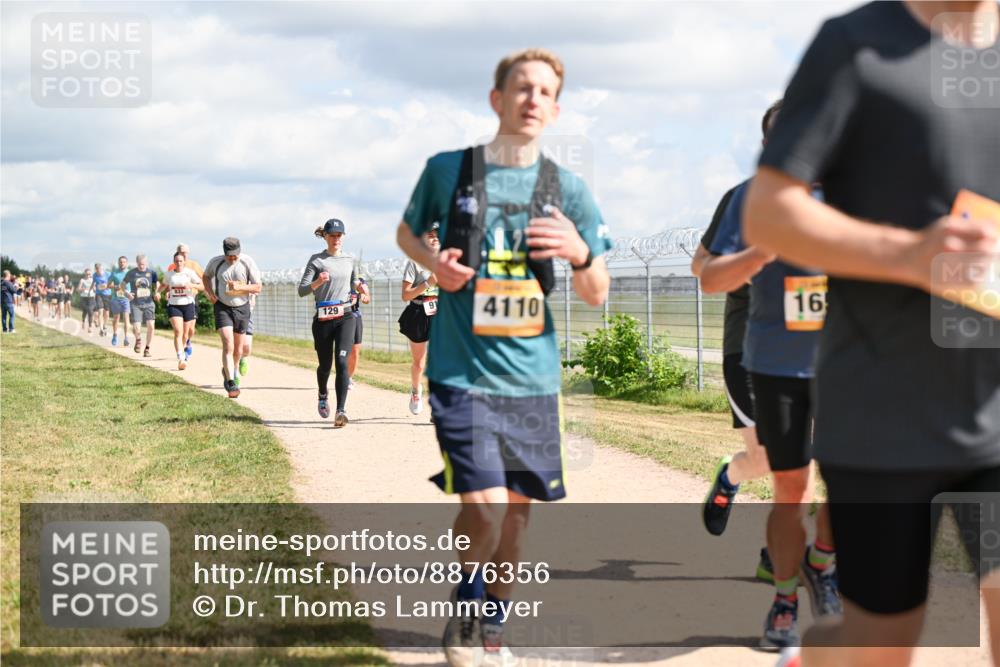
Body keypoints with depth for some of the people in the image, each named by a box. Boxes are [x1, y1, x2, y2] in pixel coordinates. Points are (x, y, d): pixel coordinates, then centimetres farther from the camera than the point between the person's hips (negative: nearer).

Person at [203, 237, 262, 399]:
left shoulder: (247, 262, -11)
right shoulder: (216, 262, -8)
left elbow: (258, 288, -9)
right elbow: (206, 276, 14)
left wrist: (239, 287, -24)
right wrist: (210, 293, -3)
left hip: (242, 308, 2)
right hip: (222, 307, -1)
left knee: (238, 349, 12)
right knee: (228, 345, -17)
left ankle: (229, 371, 40)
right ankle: (230, 384, -19)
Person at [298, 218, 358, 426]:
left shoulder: (350, 260, 11)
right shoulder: (316, 260, -1)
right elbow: (302, 290, -8)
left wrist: (359, 286, 11)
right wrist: (318, 282, -24)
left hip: (345, 317, 1)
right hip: (323, 318, -1)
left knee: (342, 361, -16)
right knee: (325, 365, 10)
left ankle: (341, 410, -21)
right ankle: (323, 396, 44)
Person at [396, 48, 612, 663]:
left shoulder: (567, 189, 3)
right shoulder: (448, 170, -2)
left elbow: (596, 296, 6)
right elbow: (407, 232, 16)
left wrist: (580, 253, -16)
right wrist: (434, 263, -6)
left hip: (532, 378, 3)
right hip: (463, 375, -3)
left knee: (517, 516, 10)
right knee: (484, 511, -15)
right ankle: (466, 605, 14)